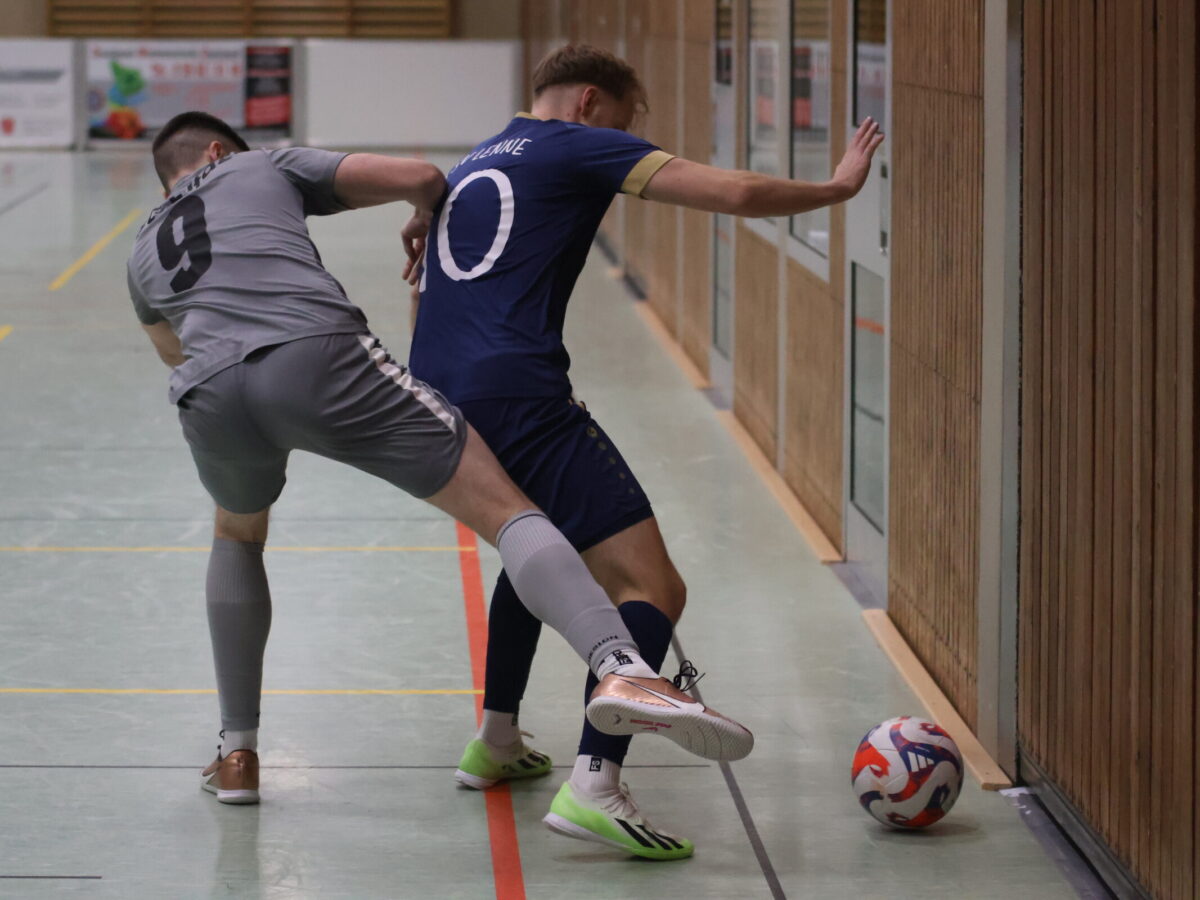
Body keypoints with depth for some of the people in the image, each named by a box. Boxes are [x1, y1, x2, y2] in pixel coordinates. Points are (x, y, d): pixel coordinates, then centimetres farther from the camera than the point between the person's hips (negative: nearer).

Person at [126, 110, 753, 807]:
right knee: (506, 510, -6)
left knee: (238, 535, 37)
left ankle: (237, 755, 34)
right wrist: (433, 219, 40)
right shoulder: (262, 166, 27)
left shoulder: (144, 255, 36)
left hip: (209, 396, 4)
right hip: (318, 354, -4)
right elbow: (420, 178, 18)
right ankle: (621, 667, -31)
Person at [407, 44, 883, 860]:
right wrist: (835, 188, 11)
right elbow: (736, 193, -3)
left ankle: (496, 744, 38)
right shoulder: (580, 148, 4)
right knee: (653, 587, -10)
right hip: (519, 399, -9)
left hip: (435, 400, 9)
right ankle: (594, 788, -26)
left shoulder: (471, 167, 27)